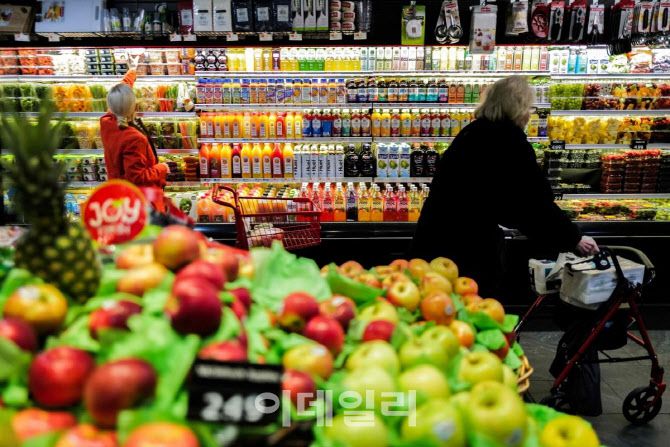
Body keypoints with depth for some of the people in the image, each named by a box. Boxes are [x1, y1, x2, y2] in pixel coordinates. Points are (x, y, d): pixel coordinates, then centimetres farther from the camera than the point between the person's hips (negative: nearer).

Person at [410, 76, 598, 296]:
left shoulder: (475, 132, 13)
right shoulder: (509, 137, -12)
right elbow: (535, 200, -10)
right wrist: (574, 238, 1)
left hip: (440, 235, 8)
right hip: (469, 244, -8)